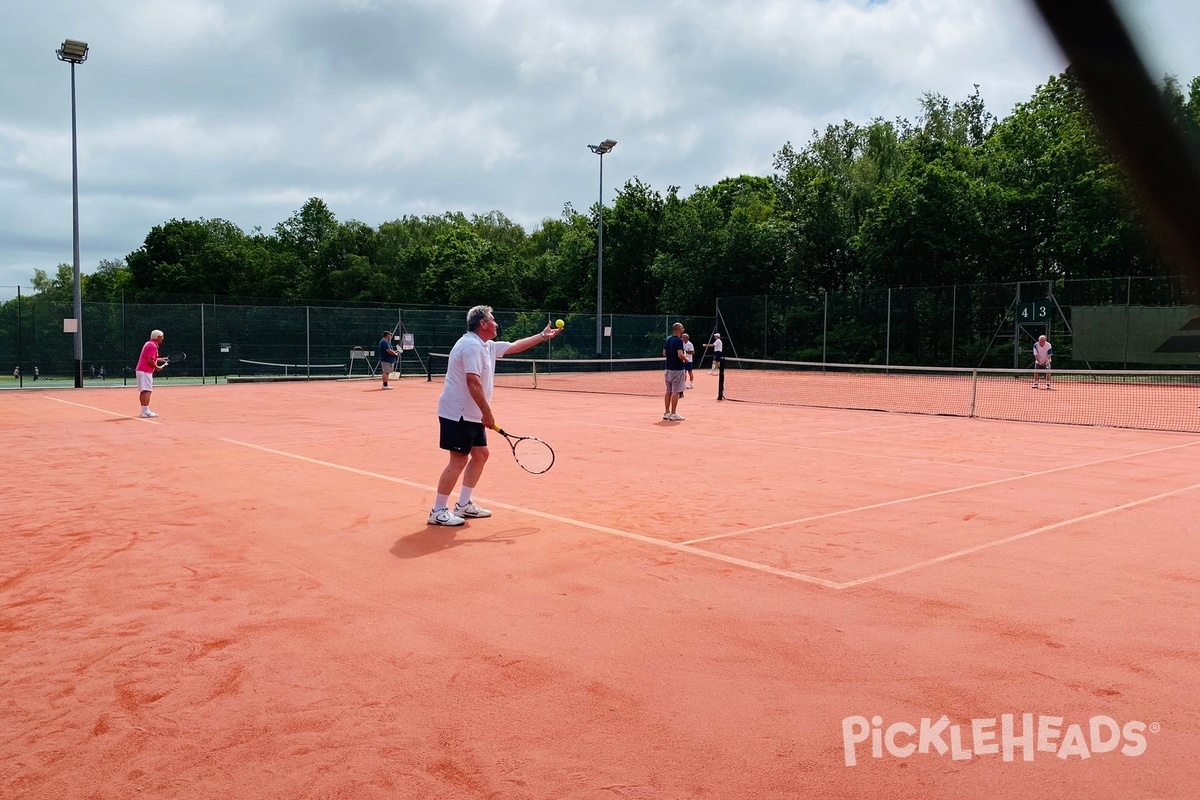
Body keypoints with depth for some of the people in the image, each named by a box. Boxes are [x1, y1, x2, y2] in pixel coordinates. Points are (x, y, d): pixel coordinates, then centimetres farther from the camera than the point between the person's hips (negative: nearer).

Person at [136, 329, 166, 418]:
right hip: (145, 372, -10)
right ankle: (146, 411, -17)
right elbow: (149, 361, -21)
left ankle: (144, 410, 17)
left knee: (143, 391, 12)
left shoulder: (149, 344, 17)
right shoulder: (153, 346, -13)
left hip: (140, 370, 10)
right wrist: (157, 367, -8)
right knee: (147, 391, -13)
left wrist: (161, 359, 23)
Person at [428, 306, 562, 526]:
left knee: (480, 455, 12)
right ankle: (438, 512, -3)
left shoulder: (487, 346, 14)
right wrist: (487, 413, -26)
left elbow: (515, 346, 27)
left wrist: (543, 336, 28)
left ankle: (463, 505, 19)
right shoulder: (472, 346, -18)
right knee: (459, 460, -9)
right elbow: (473, 382, -27)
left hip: (472, 416, 11)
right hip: (457, 415, -11)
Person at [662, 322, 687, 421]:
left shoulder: (668, 339, 9)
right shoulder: (679, 340, -15)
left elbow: (664, 353, 15)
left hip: (668, 368, 8)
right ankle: (673, 414, -3)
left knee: (668, 391, 12)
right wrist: (686, 360, -7)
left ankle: (666, 413, 16)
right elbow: (680, 355, -24)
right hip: (677, 369, -8)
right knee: (676, 392, -4)